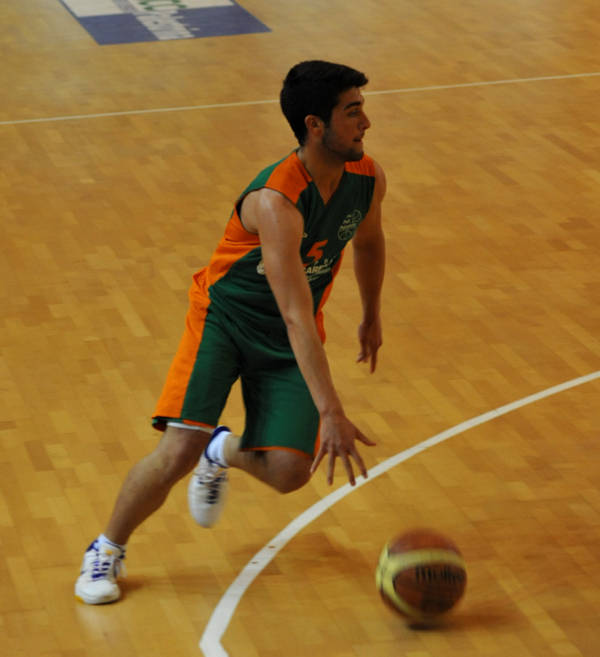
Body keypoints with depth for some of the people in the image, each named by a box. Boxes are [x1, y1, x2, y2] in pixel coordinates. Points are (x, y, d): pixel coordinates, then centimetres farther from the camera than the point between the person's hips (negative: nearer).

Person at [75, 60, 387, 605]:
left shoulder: (368, 178, -11)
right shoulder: (275, 202, -33)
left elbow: (369, 241, 15)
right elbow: (296, 316, -39)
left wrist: (372, 318, 27)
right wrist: (331, 412, -45)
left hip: (288, 338, 5)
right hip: (225, 316, -5)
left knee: (289, 471, -12)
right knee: (179, 452, -21)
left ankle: (226, 453, 25)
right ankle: (106, 550, 6)